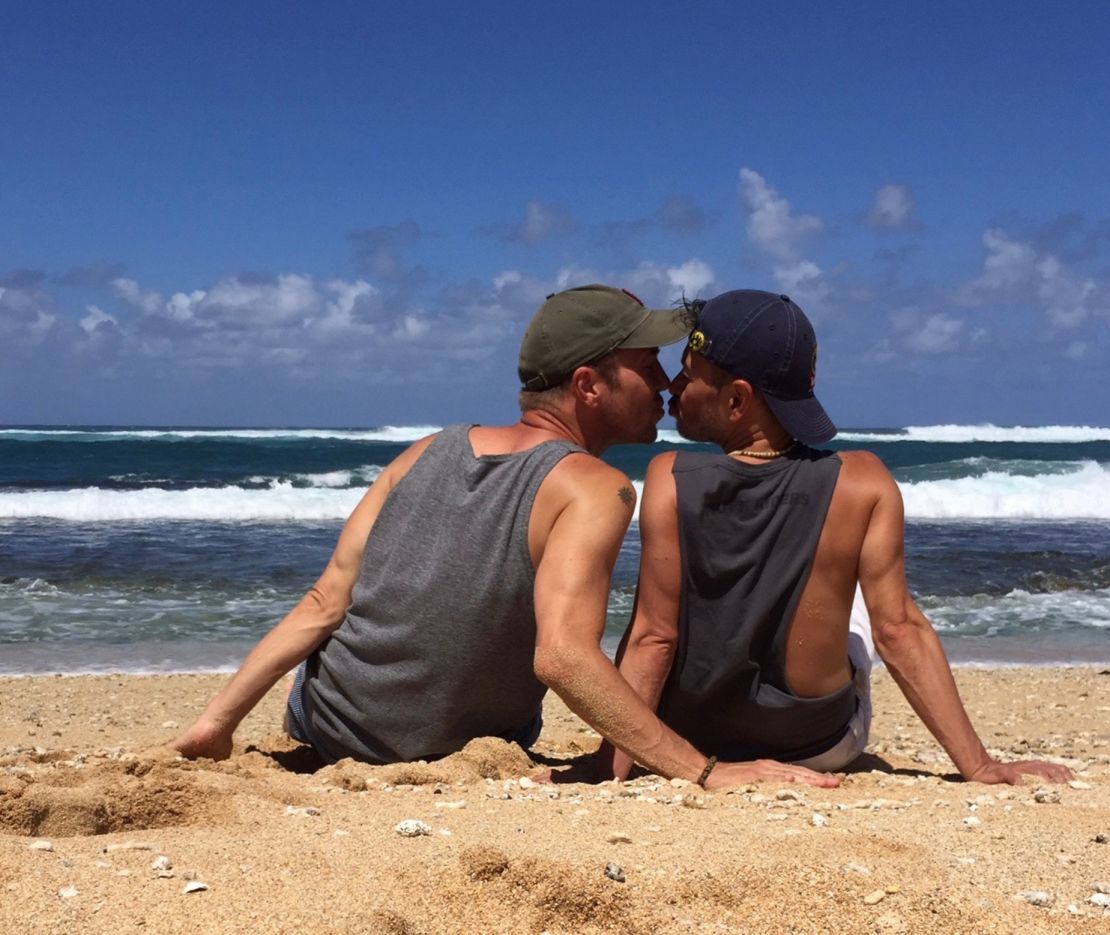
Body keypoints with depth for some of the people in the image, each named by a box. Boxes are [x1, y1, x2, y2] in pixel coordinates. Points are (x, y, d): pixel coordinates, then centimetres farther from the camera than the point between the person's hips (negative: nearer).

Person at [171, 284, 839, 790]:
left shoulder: (428, 452, -6)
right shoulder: (593, 489, -21)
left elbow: (324, 605, -9)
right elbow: (562, 656, -35)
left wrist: (218, 720, -4)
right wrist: (706, 773, -35)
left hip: (318, 731, 4)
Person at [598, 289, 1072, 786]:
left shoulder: (670, 480, -22)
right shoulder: (864, 485, -20)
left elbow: (652, 640, -21)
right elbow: (898, 631, -20)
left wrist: (612, 767, -15)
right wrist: (979, 767, -14)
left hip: (686, 741, 0)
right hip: (819, 747, 1)